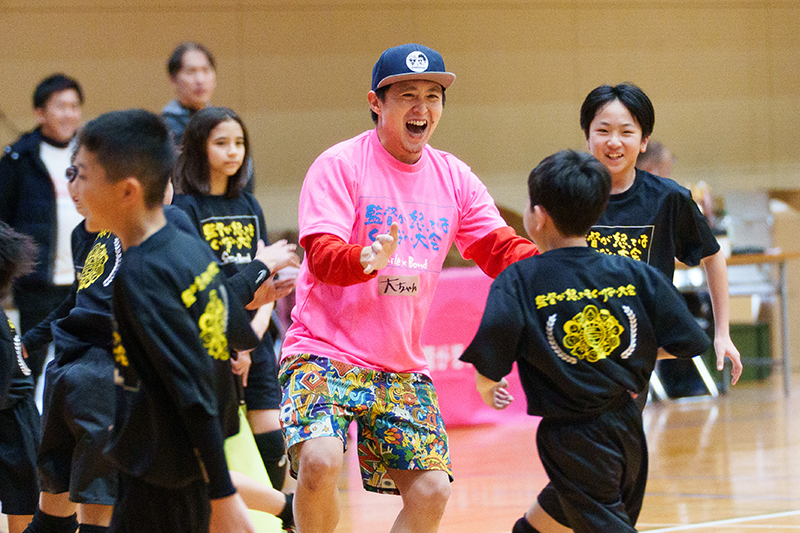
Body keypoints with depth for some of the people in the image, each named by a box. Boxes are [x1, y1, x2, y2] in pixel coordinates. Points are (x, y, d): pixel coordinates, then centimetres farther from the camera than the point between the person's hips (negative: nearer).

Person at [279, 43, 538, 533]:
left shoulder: (453, 177, 6)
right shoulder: (341, 165, -9)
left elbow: (501, 250, 5)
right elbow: (321, 253, -19)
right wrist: (367, 260, -42)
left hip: (402, 367, 5)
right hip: (324, 352, -5)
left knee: (431, 491, -4)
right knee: (321, 461, -28)